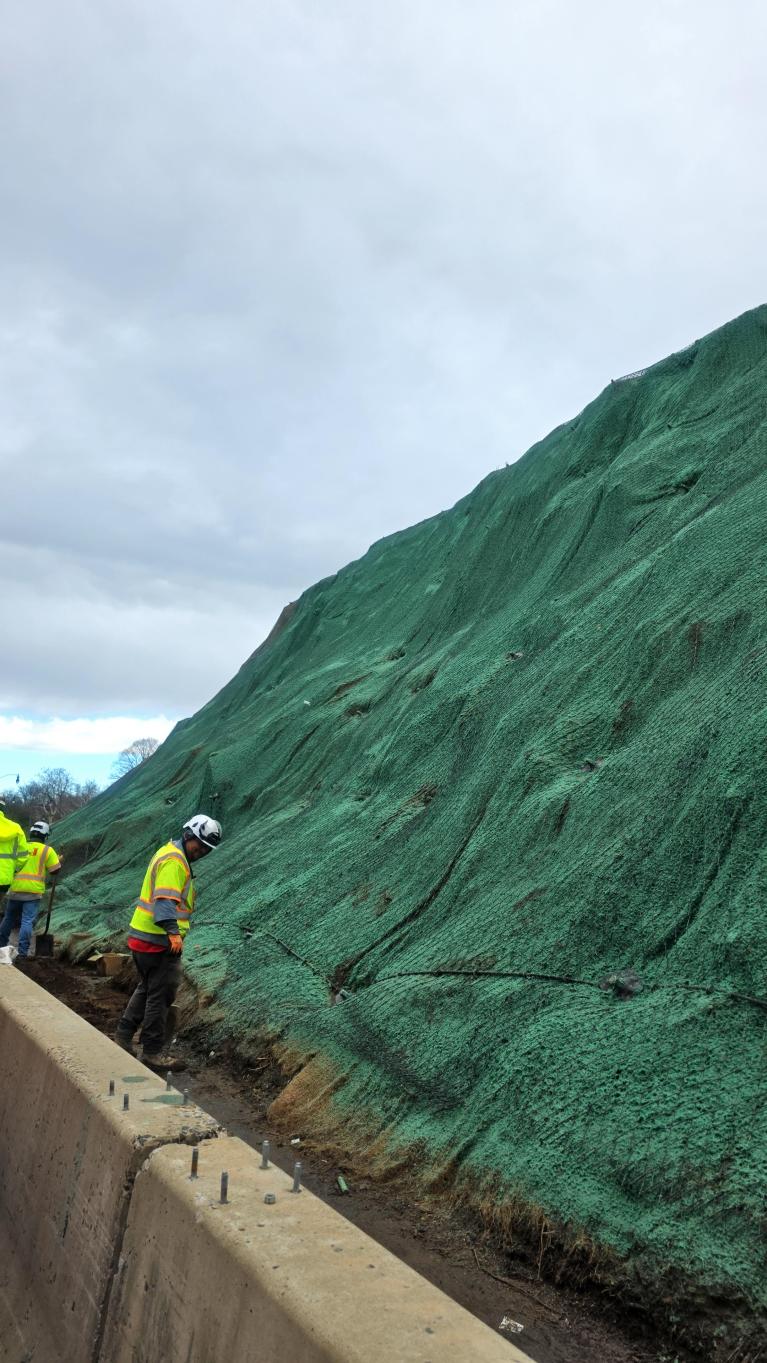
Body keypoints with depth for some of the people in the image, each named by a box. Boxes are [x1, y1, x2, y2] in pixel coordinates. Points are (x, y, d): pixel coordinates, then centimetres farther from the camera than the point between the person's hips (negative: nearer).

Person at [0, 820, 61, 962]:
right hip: (34, 891, -3)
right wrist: (58, 860, 19)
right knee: (27, 921, -3)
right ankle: (22, 953, -8)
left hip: (15, 889, 3)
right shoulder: (47, 850, -1)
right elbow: (55, 871, 1)